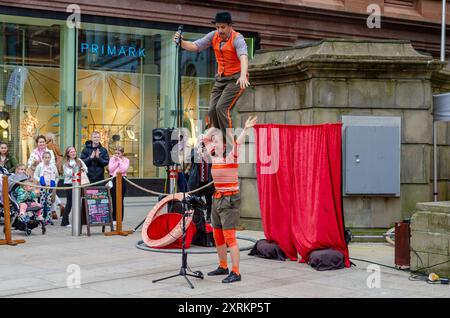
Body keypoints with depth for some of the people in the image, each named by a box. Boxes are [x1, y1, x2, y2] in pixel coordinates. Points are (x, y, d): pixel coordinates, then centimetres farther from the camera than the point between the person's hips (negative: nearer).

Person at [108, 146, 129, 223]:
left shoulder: (126, 160, 2)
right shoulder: (112, 159, 5)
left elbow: (124, 169, -13)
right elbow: (110, 169, -7)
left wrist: (119, 160, -12)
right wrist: (116, 161, -10)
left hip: (121, 180, -1)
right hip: (113, 179, 1)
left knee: (120, 200, 2)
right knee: (114, 200, 4)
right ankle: (114, 218, 11)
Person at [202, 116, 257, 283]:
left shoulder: (230, 157, -10)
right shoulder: (214, 157, 10)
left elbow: (237, 143, -29)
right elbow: (205, 139, 22)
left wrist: (246, 129, -42)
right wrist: (216, 126, 15)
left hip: (230, 200, -8)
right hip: (217, 199, 8)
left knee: (229, 237, -12)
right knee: (217, 236, 14)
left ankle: (236, 272, -10)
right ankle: (223, 267, 28)